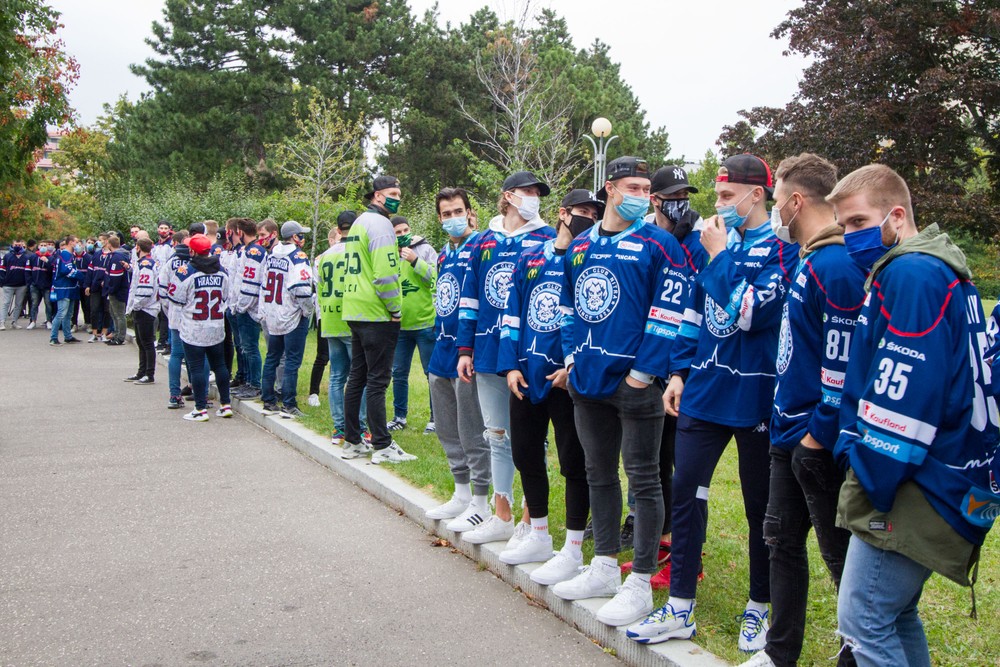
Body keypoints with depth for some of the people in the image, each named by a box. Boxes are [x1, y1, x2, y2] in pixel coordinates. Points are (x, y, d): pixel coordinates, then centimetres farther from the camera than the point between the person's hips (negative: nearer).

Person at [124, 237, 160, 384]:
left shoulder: (145, 265, -18)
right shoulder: (142, 263, 15)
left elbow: (145, 290, -26)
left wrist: (136, 305, -15)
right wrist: (133, 307, 17)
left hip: (145, 310, -10)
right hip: (140, 310, 10)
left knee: (147, 343, -3)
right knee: (141, 343, 17)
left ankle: (150, 375, 3)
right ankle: (142, 373, 27)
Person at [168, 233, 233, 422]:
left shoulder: (186, 270, -13)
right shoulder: (221, 271, 3)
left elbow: (175, 298, -9)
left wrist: (188, 304, 9)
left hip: (193, 329, -5)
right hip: (217, 328, 5)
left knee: (197, 367, 0)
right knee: (219, 364, 14)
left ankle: (201, 409, 2)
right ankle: (225, 405, 18)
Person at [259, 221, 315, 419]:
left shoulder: (271, 254, 10)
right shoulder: (298, 256, -14)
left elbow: (263, 282, 15)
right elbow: (302, 288, -24)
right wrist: (308, 311, -10)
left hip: (272, 316, 7)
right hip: (293, 317, -7)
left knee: (271, 358, 15)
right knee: (292, 361, -1)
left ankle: (268, 401, 21)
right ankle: (288, 405, 1)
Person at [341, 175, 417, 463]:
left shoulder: (359, 223, 19)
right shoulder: (380, 224, -11)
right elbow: (384, 274, -21)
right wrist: (396, 309, -12)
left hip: (355, 312, 10)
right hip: (377, 315, -9)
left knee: (357, 377, 14)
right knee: (377, 380, -6)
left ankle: (352, 441, 21)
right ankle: (383, 447, -1)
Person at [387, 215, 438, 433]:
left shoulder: (425, 249, -2)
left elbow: (436, 277, -13)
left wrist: (415, 260, -21)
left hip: (426, 323, -4)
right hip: (399, 325, 4)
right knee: (399, 374, 11)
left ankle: (436, 418, 13)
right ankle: (399, 417, 23)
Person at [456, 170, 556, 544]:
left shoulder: (547, 240, 1)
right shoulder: (483, 243, 12)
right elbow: (469, 299, 13)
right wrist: (465, 349, 9)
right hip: (488, 354, 4)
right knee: (497, 437, 12)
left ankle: (529, 522, 12)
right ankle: (502, 517, 24)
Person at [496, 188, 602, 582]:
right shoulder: (530, 259, 11)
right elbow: (513, 316, 11)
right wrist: (511, 365, 3)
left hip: (566, 377, -6)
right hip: (526, 375, 6)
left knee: (573, 462, 1)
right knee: (525, 454, 14)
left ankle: (572, 552, 13)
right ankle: (539, 538, 32)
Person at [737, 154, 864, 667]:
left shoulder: (836, 266, -20)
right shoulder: (808, 259, 11)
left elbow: (841, 364, -23)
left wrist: (819, 433, -19)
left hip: (817, 440, -10)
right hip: (790, 432, 10)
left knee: (840, 553, 6)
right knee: (782, 540, 17)